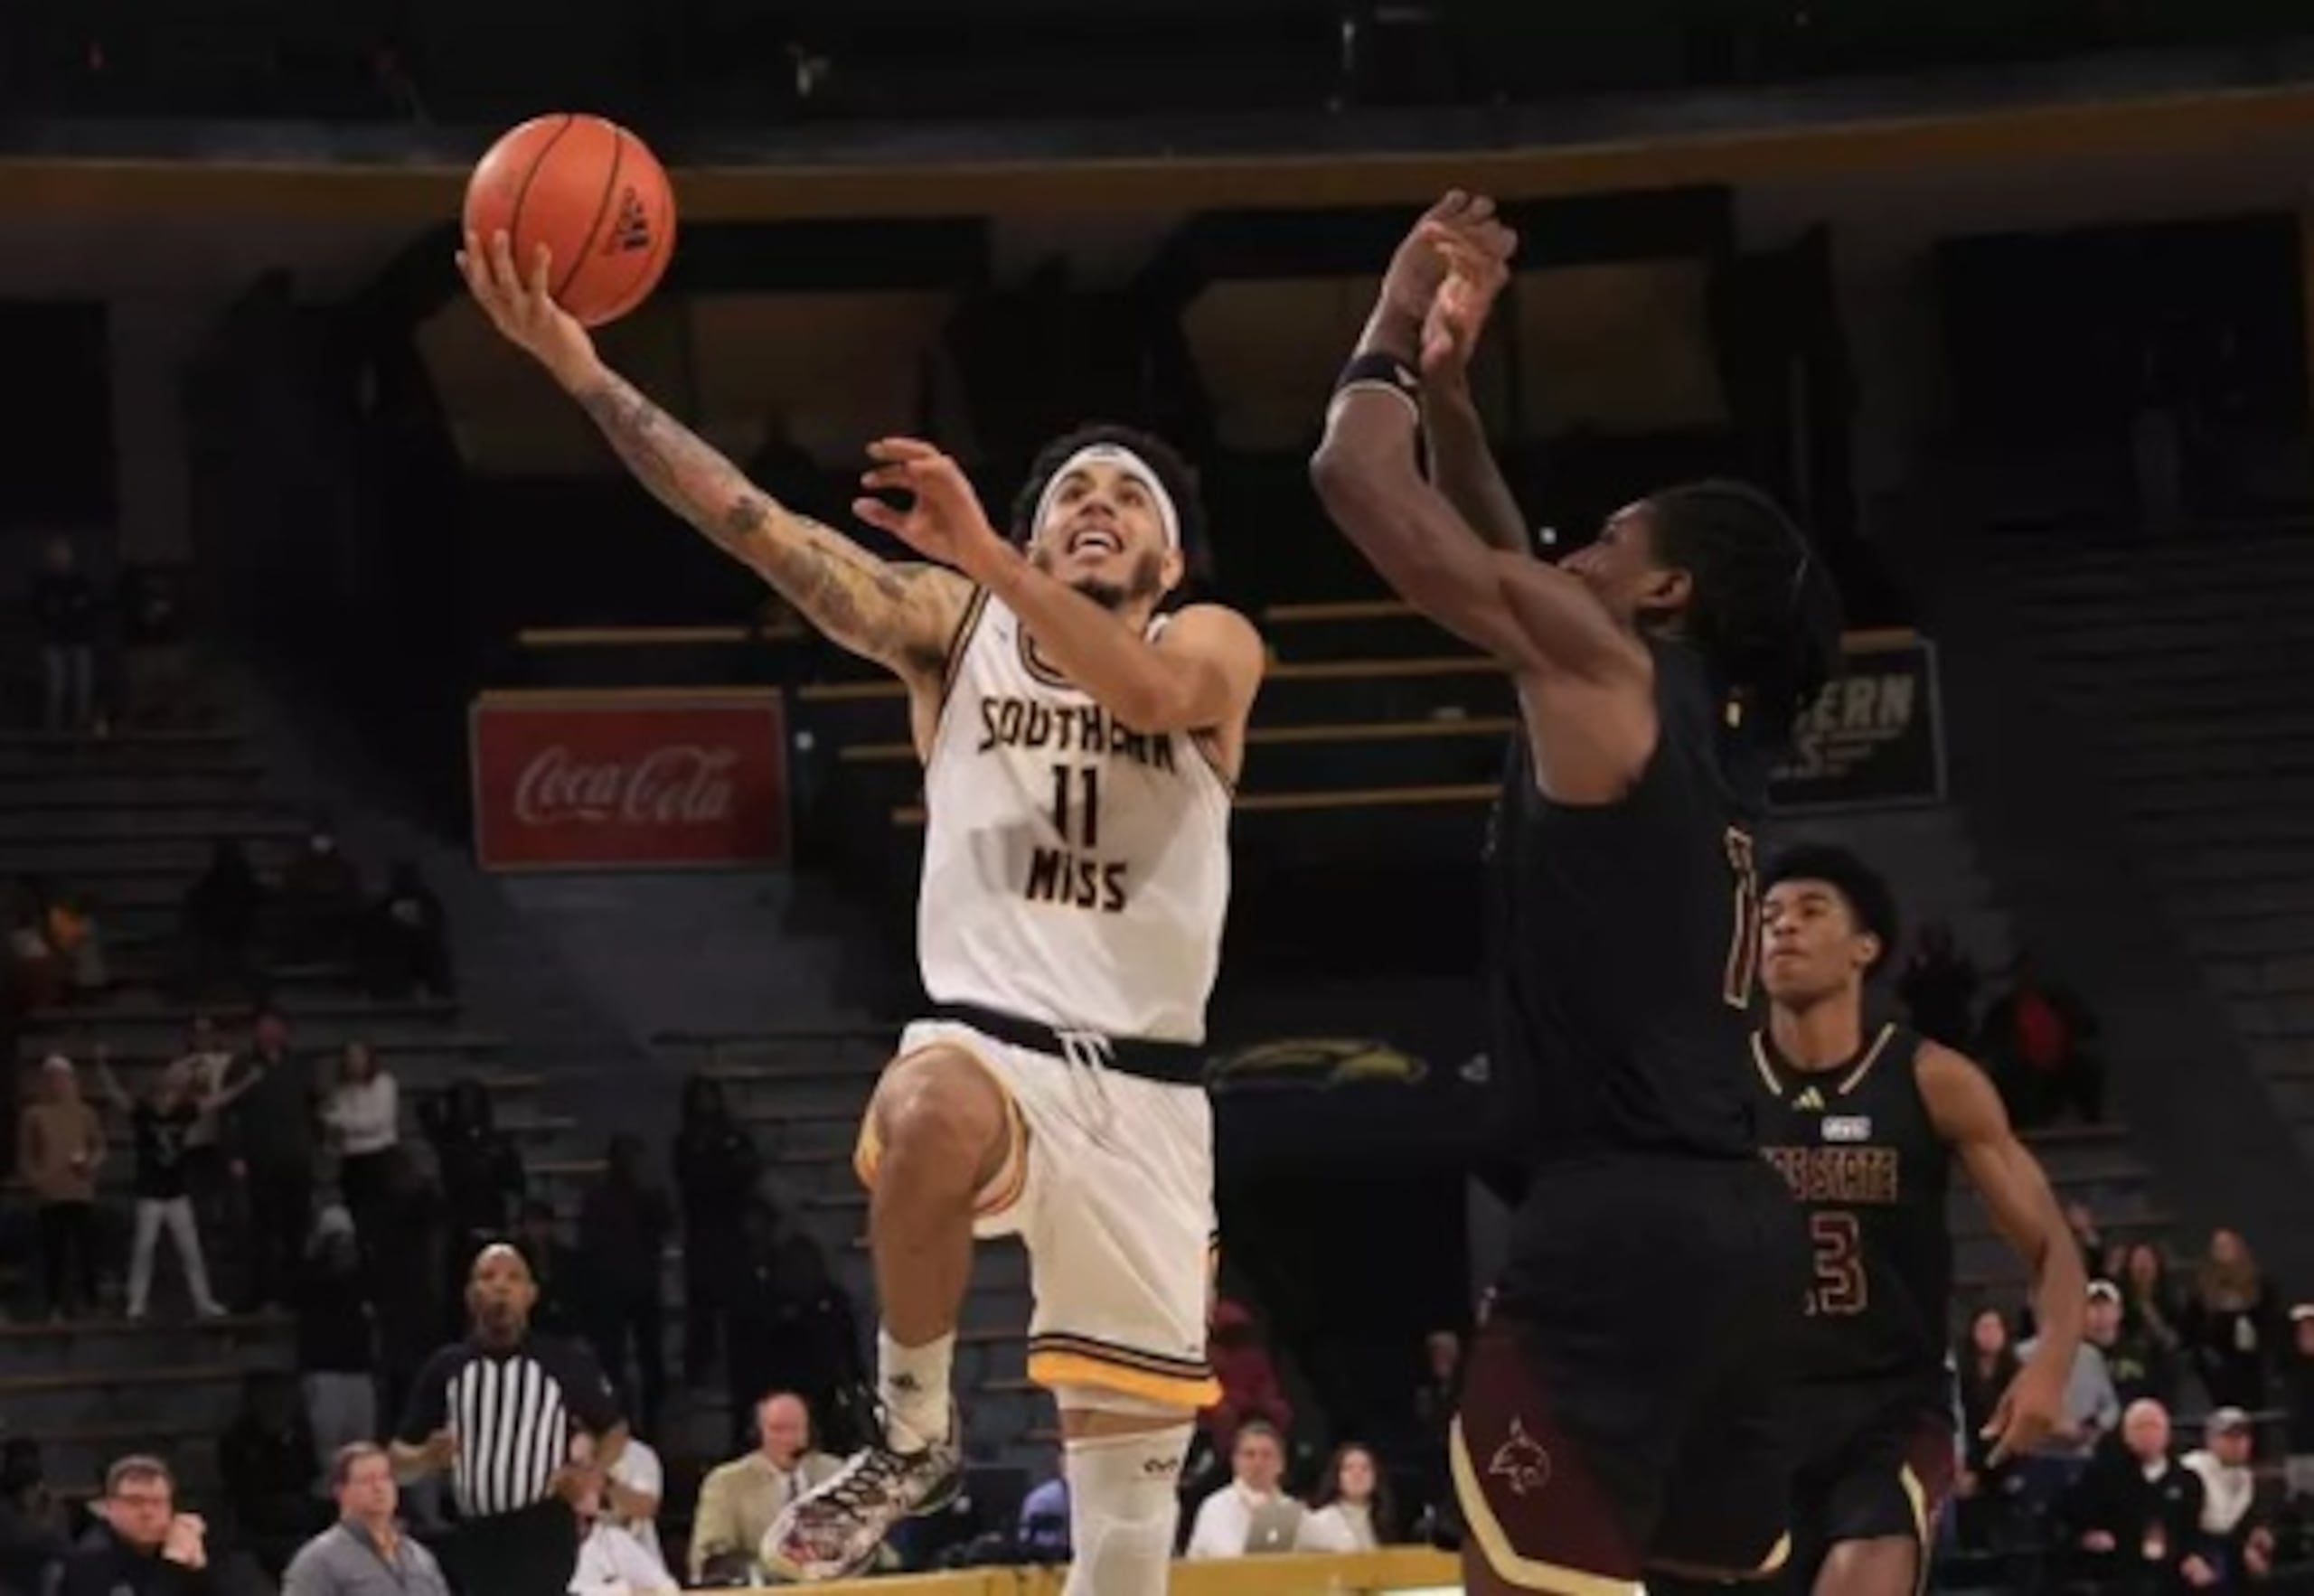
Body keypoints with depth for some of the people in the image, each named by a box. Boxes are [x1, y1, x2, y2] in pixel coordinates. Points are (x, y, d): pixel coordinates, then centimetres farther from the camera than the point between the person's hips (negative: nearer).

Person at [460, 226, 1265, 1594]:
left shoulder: (1214, 647, 6)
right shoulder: (951, 627, 8)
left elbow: (1151, 691, -20)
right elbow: (751, 523, -3)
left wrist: (984, 553, -30)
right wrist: (581, 369, -13)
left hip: (1144, 1092, 1)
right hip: (990, 1051, -1)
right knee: (934, 1115, -40)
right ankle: (914, 1435, -18)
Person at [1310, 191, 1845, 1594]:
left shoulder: (1605, 670, -6)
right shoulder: (1717, 725, 18)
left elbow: (1359, 481, -6)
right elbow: (1507, 569, 33)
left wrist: (1396, 331, 11)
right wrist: (1448, 377, 29)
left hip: (1621, 1225, -9)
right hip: (1734, 1222, 9)